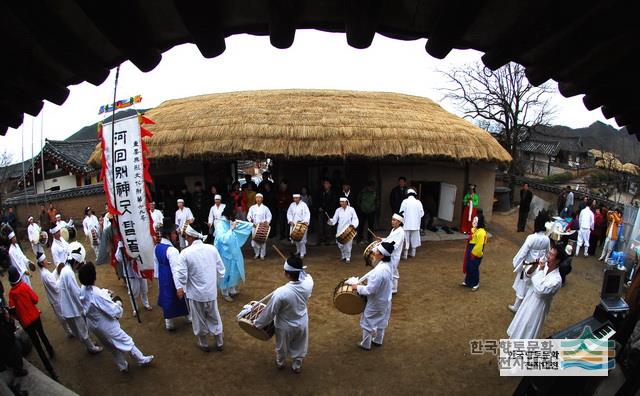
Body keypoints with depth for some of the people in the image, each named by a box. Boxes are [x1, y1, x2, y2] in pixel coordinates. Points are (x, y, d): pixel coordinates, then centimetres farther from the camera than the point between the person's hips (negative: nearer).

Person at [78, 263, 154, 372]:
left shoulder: (83, 290, -12)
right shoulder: (97, 294, -36)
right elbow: (115, 311, -30)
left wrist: (104, 292, -2)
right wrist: (119, 303, -11)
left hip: (93, 325, 8)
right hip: (105, 325, -8)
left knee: (112, 347, 27)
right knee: (126, 341, 14)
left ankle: (123, 366, 45)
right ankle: (142, 360, 33)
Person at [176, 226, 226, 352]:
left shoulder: (185, 253, -18)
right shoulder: (212, 249, -10)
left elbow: (181, 274, -13)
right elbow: (221, 270, -2)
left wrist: (180, 288, 6)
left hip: (195, 294, -2)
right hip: (211, 291, 2)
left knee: (199, 319, 19)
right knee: (214, 317, 21)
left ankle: (204, 344, 38)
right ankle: (219, 343, 36)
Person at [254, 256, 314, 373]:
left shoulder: (281, 292, -39)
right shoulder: (308, 282, -29)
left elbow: (270, 312, -23)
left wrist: (258, 324, -6)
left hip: (286, 327, -3)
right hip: (302, 323, 3)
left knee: (282, 347, 30)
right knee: (299, 347, 31)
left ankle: (280, 363, 58)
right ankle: (297, 366, 55)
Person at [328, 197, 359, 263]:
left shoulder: (351, 209, -3)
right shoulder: (338, 210, 3)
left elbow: (355, 219, -3)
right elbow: (335, 219, 4)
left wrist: (353, 224, -20)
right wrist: (330, 221, -16)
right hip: (340, 230, 2)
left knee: (348, 244, -3)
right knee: (340, 244, 4)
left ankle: (348, 257, 14)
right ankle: (343, 256, 26)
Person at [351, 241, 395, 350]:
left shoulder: (379, 271, -39)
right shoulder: (388, 264, -12)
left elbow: (370, 290, -32)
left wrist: (357, 287, -18)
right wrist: (364, 281, 4)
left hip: (375, 302, -8)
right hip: (385, 299, 8)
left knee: (367, 322, 16)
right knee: (381, 320, 27)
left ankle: (366, 344, 35)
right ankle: (378, 340, 48)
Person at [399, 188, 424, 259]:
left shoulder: (405, 201, -9)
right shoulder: (418, 202, -2)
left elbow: (401, 212, -9)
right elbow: (422, 213, -1)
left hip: (407, 224, -3)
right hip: (416, 224, 3)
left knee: (406, 239, 3)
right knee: (414, 238, 15)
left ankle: (405, 254, 5)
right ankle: (413, 253, 25)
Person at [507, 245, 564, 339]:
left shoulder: (557, 279, -30)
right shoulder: (544, 265, -11)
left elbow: (540, 290, -37)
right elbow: (528, 274, -1)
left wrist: (541, 271, -33)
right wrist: (534, 266, -21)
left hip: (538, 305, -7)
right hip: (530, 298, 7)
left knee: (529, 327, 13)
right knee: (521, 321, 27)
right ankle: (515, 336, 50)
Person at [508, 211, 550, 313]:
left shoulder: (531, 238, -26)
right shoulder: (547, 239, -9)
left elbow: (522, 252, -20)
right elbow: (547, 254, 5)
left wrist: (516, 263, -8)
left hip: (528, 267, -5)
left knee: (523, 286, 11)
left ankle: (516, 307, 26)